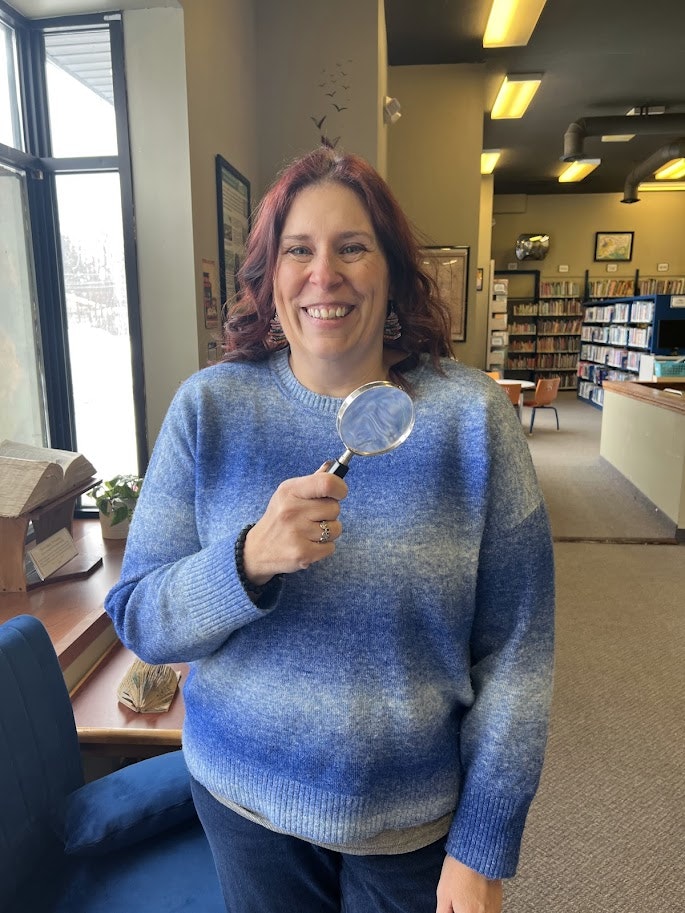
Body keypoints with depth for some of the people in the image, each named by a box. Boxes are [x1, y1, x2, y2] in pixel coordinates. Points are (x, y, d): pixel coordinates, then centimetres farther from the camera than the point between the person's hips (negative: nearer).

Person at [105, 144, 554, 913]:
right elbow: (136, 620, -9)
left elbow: (514, 650, -11)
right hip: (243, 793, 2)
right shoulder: (209, 407, -11)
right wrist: (251, 559, -28)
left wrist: (483, 848, -9)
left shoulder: (470, 413, -14)